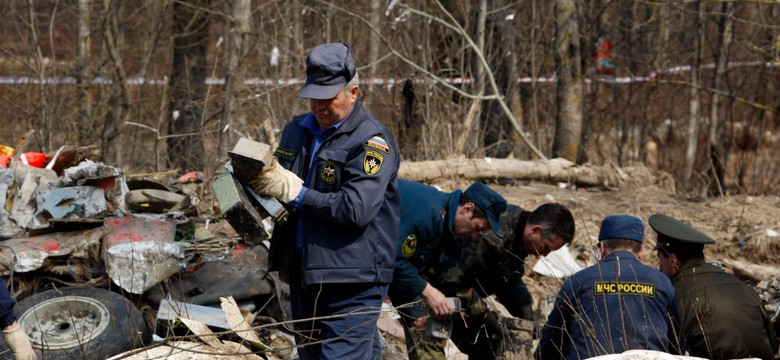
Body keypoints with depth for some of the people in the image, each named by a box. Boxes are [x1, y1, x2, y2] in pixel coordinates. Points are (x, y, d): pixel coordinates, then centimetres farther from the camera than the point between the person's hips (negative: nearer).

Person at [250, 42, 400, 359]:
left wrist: (297, 193, -21)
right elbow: (277, 181, 20)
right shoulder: (298, 130, 11)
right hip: (303, 274, 8)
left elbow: (357, 209, -24)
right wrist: (261, 182, -4)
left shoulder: (371, 141, -13)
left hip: (351, 284, -8)